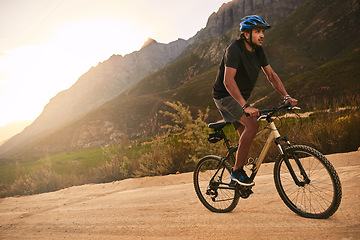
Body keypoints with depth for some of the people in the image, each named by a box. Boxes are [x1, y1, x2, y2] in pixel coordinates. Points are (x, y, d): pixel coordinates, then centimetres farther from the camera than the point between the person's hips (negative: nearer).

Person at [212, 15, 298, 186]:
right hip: (225, 96, -8)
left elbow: (271, 75, 6)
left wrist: (286, 96, -8)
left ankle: (239, 177, 22)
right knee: (253, 124, -25)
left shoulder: (257, 51, 3)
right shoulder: (234, 50, -22)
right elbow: (228, 81, -35)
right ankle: (237, 170, -14)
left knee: (246, 136, 8)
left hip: (240, 98, 8)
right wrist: (246, 106, -43)